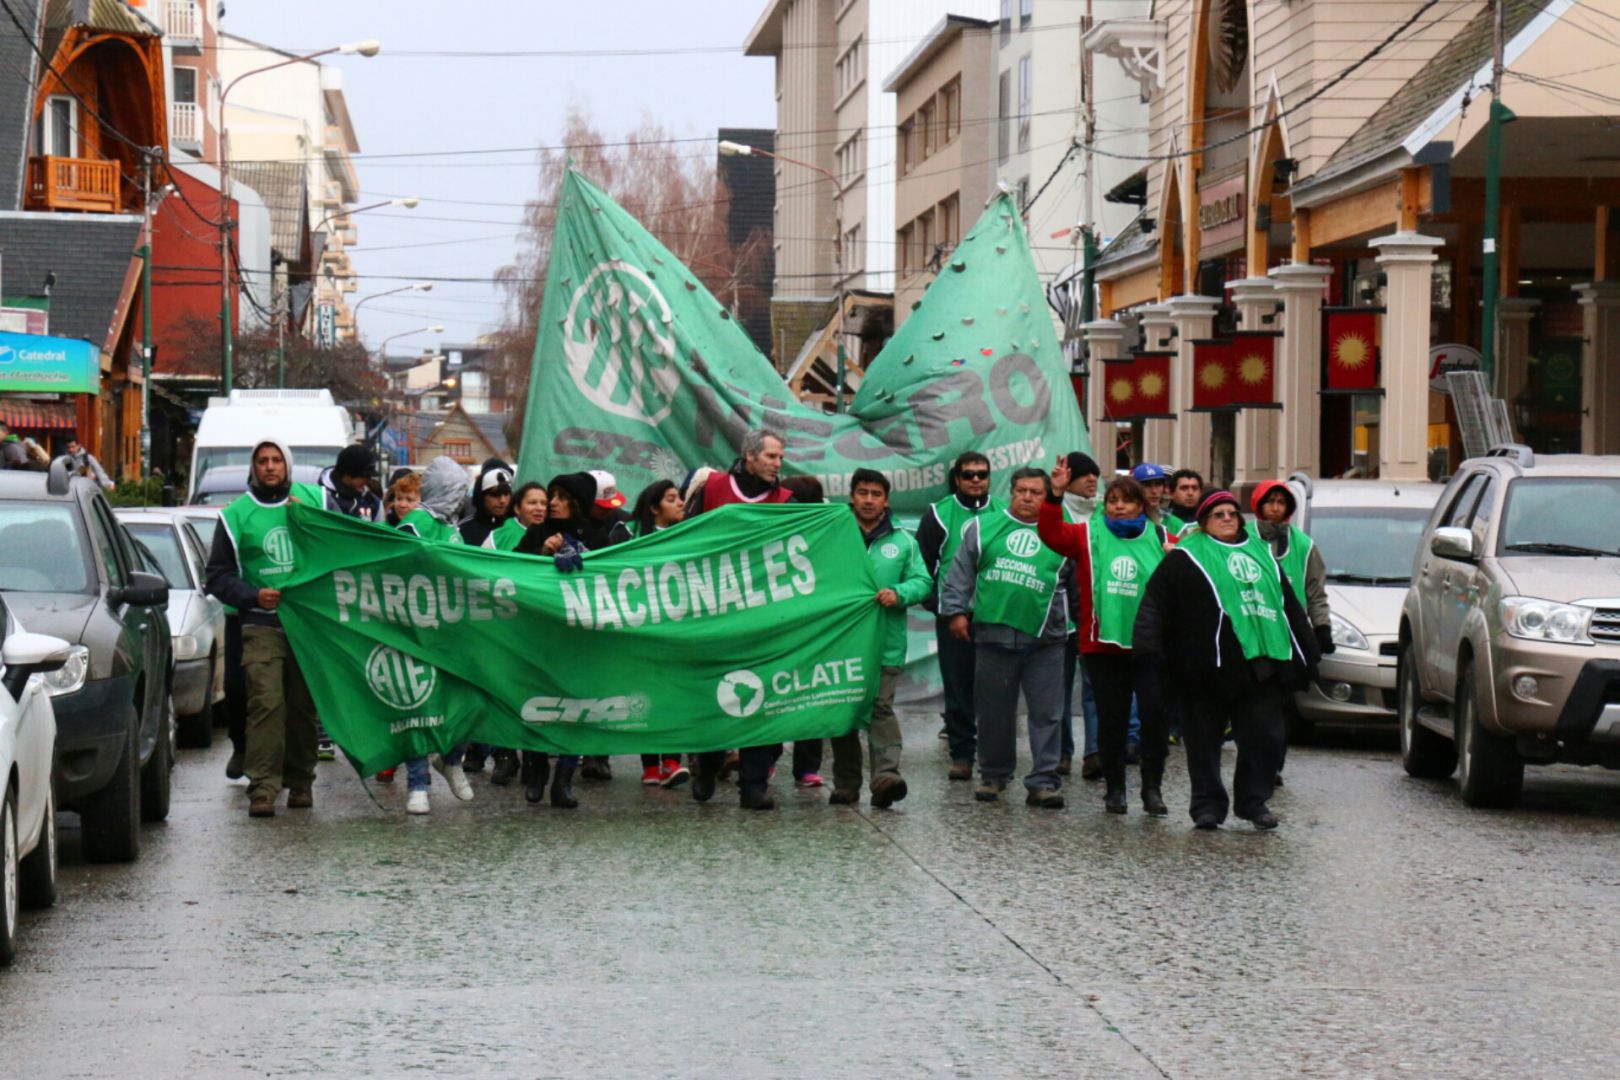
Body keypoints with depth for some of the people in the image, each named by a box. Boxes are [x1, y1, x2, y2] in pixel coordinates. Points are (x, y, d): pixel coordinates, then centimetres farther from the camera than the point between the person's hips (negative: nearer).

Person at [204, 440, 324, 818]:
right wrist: (253, 595, -7)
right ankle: (262, 788, -15)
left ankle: (300, 782, 17)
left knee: (304, 705, 6)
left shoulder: (314, 499, 10)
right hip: (262, 626, -2)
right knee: (266, 704, -13)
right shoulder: (236, 514, 6)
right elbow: (218, 576, 10)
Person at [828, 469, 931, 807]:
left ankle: (887, 774, -23)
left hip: (885, 643, -1)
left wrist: (899, 593, -13)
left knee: (881, 707, -13)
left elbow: (923, 582, 7)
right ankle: (846, 783, 13)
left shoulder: (903, 541, 10)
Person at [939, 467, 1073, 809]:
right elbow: (960, 572, 8)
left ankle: (1043, 781, 1)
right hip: (993, 635, 0)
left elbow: (1078, 585, 13)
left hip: (1044, 640, 0)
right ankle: (993, 775, 22)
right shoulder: (983, 527, 8)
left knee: (1046, 714, -2)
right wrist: (956, 611, 0)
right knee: (994, 710, 9)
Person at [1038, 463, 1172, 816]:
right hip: (1103, 643, 0)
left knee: (1155, 714, -6)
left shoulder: (1159, 539, 7)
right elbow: (1052, 534, -8)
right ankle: (1114, 788, 17)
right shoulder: (1090, 535, 5)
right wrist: (1054, 495, -19)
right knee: (1111, 718, 7)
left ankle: (1152, 788, 5)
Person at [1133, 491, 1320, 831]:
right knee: (1204, 739, 2)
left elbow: (1289, 606, 26)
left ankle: (1254, 801, 13)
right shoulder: (1186, 558, 4)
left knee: (1265, 737, 0)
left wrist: (1305, 653, 25)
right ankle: (1208, 805, 12)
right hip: (1207, 671, -4)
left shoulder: (1261, 554, 20)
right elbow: (1155, 605, -2)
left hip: (1259, 668, 4)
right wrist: (1150, 652, -10)